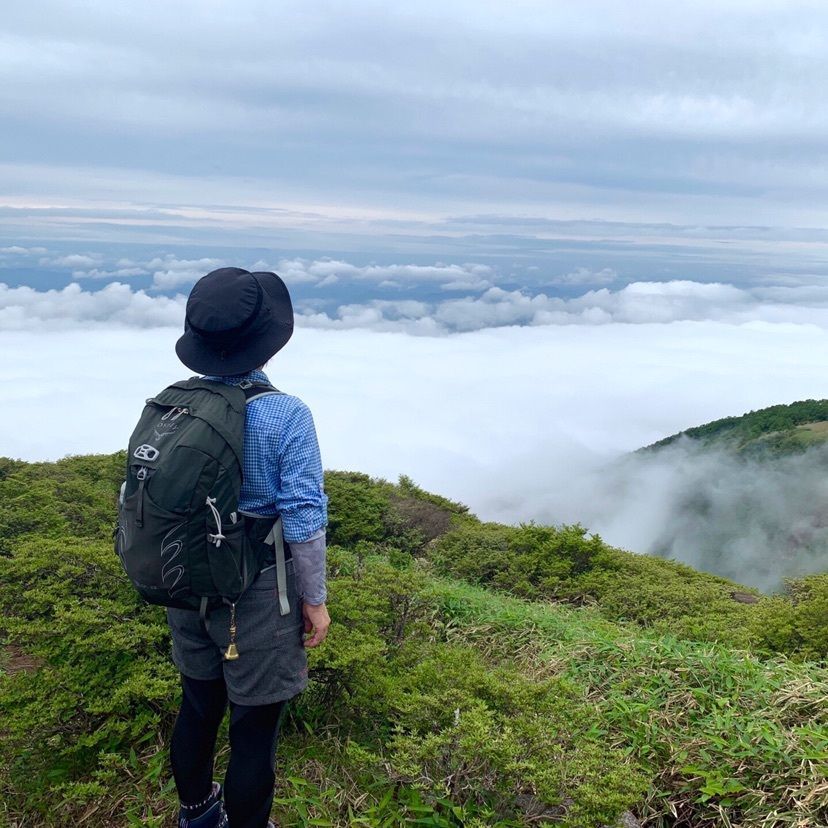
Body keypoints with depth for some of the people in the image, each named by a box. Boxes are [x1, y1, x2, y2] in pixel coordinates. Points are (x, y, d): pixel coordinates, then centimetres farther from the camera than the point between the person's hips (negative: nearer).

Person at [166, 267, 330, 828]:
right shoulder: (286, 416, -22)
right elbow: (304, 519, -19)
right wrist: (314, 600, -6)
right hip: (256, 595, -6)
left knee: (198, 705, 25)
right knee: (254, 727, 11)